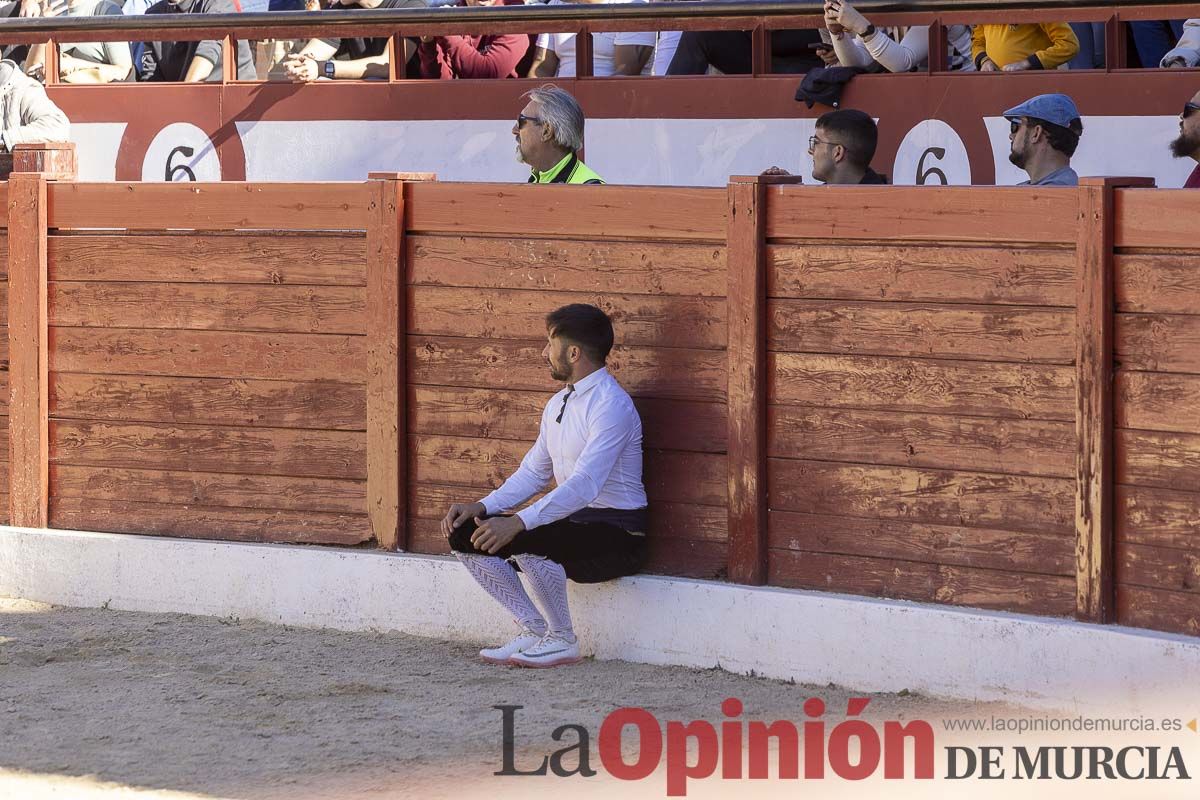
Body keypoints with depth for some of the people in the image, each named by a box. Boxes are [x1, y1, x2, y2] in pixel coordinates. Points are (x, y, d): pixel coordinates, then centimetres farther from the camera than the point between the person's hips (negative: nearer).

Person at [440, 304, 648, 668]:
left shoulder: (611, 405, -18)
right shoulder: (558, 404, 14)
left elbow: (584, 485, -28)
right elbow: (533, 473, 18)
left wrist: (518, 522, -35)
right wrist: (481, 507, 1)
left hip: (616, 535, -9)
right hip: (571, 520, 9)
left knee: (527, 541, -36)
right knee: (465, 535, -3)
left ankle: (562, 639, -15)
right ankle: (534, 631, -1)